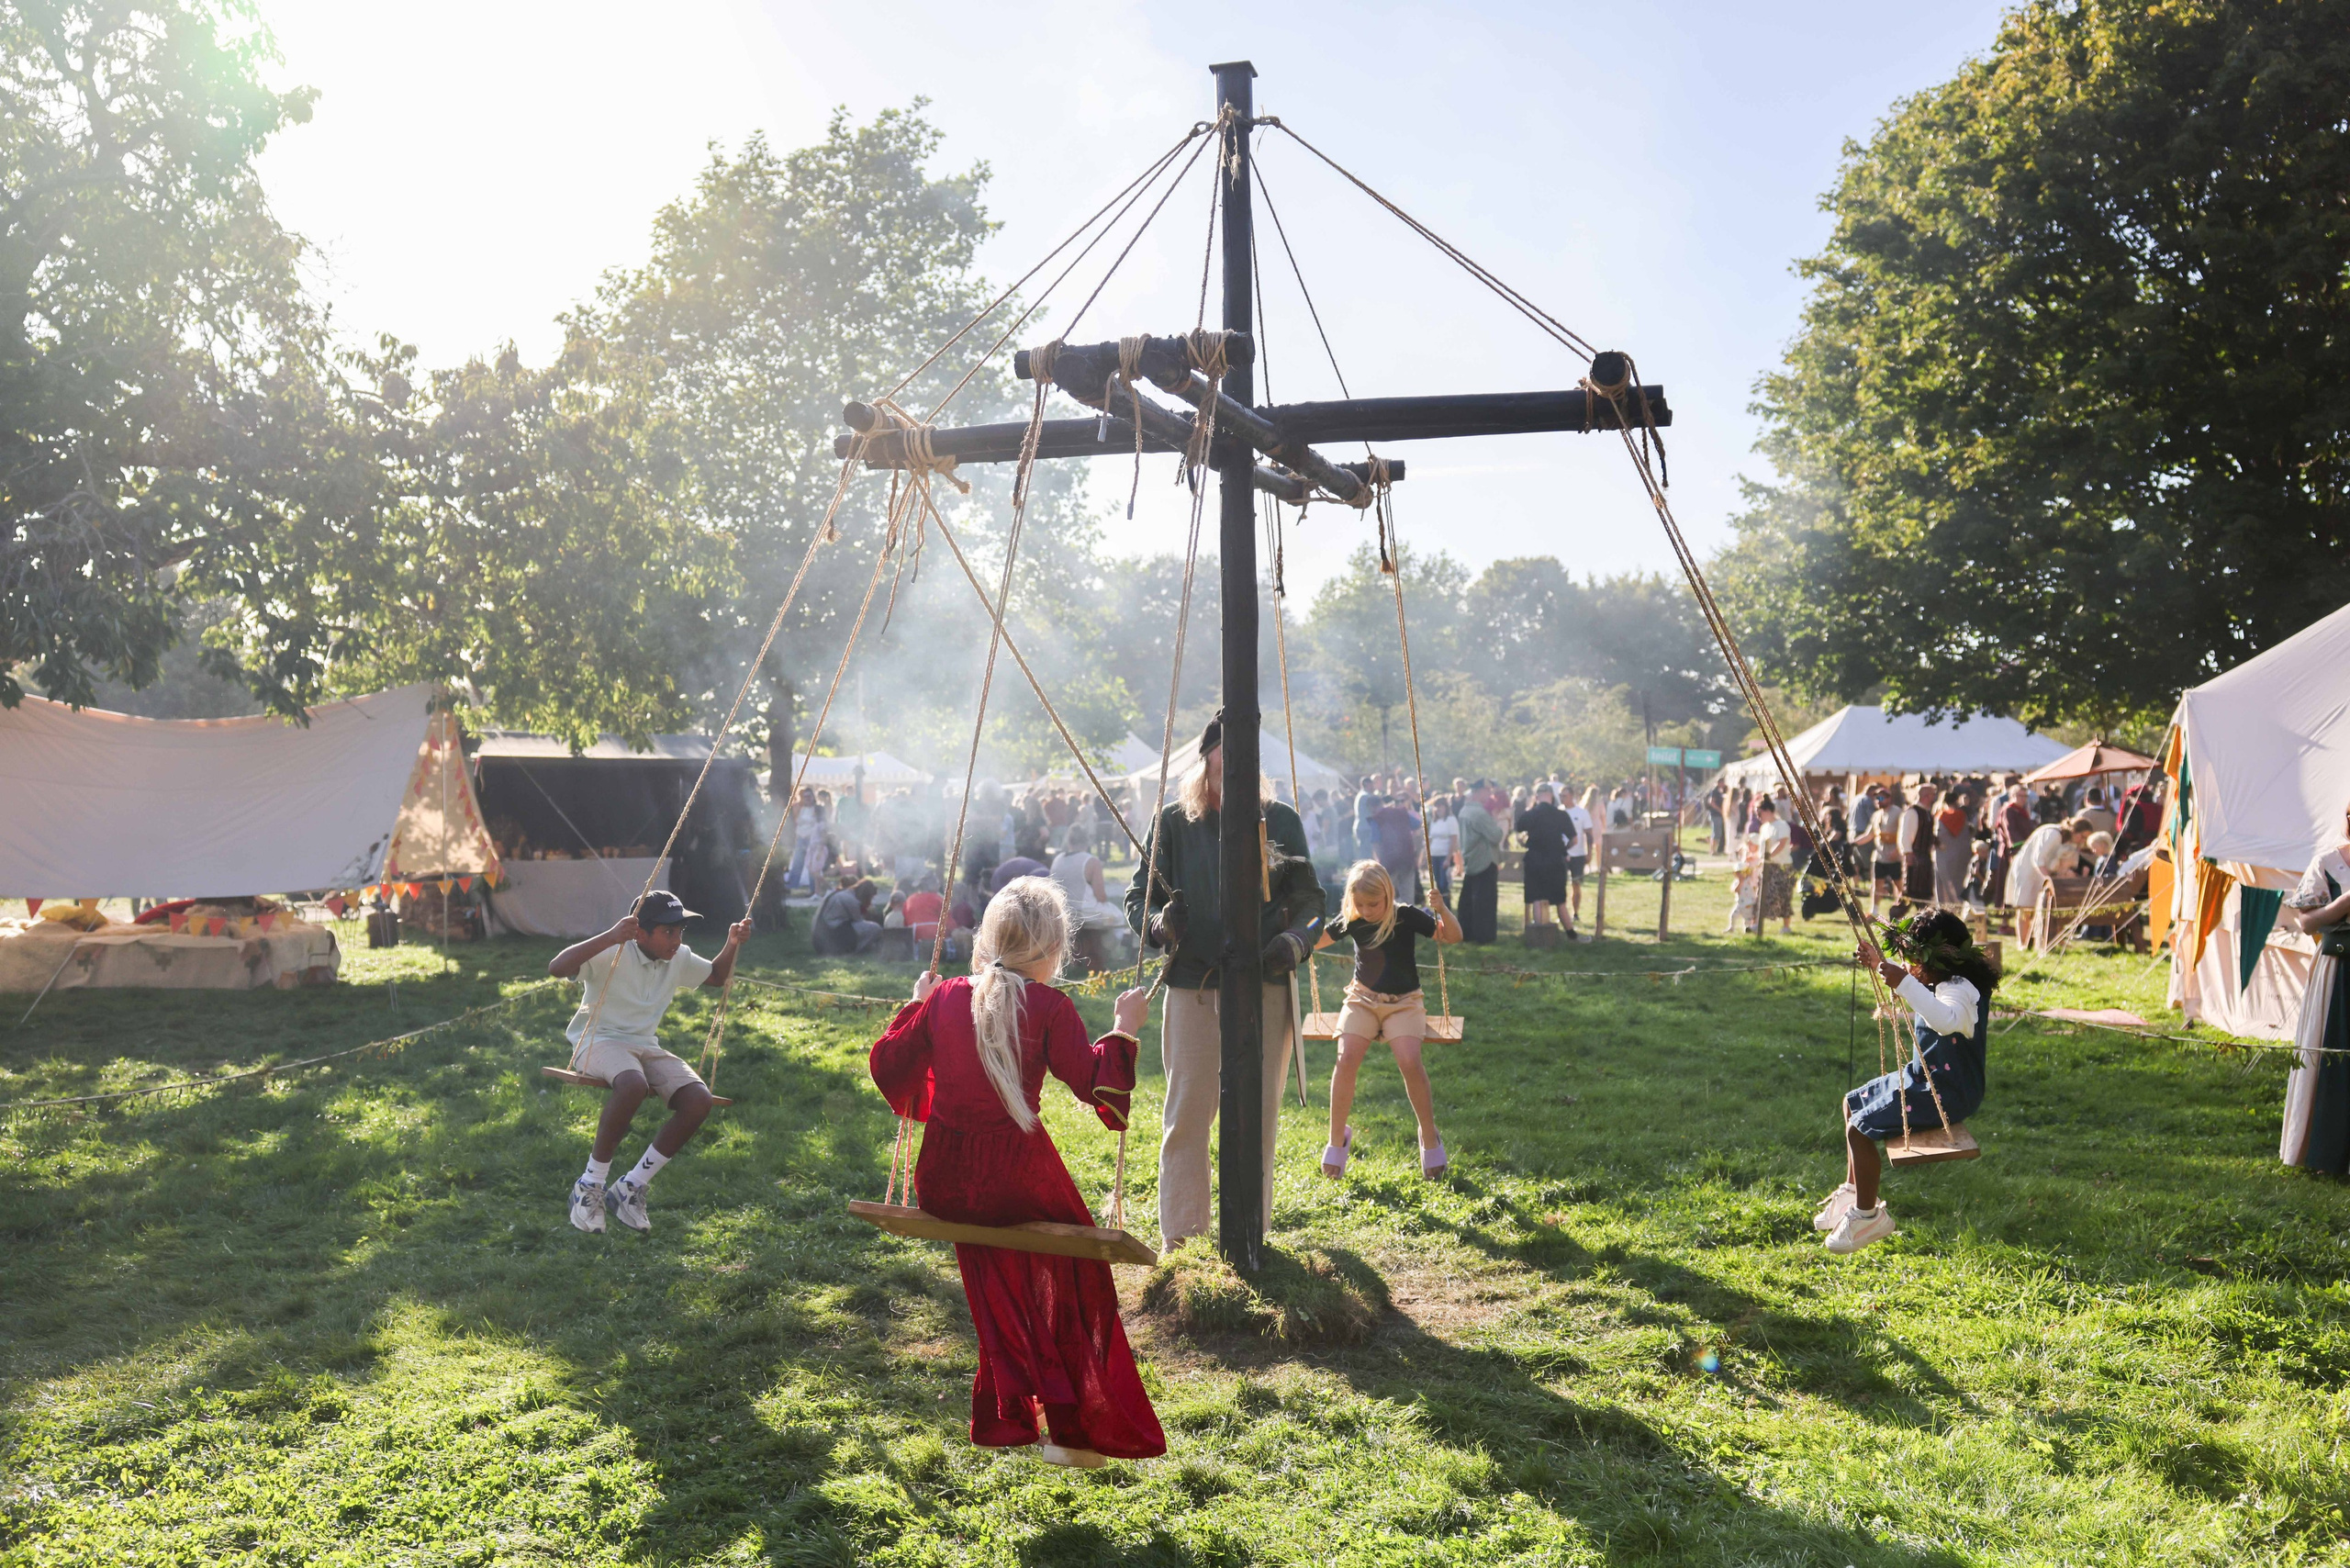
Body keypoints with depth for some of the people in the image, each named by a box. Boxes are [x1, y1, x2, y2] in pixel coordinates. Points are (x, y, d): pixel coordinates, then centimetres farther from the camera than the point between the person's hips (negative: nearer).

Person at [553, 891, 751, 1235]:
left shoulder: (679, 958, 7)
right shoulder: (613, 954, -15)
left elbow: (716, 977, 27)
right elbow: (556, 968, -30)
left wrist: (732, 946, 6)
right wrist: (610, 937, -39)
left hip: (646, 1047, 7)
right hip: (600, 1042, -7)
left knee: (699, 1100, -19)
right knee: (634, 1084, -41)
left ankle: (629, 1188, -6)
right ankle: (590, 1185, -20)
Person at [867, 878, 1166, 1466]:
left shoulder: (945, 998, 6)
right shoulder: (1048, 1006, -7)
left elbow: (886, 1064, 14)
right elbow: (1091, 1083, -7)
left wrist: (916, 1006, 27)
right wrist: (1123, 1029, 5)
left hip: (946, 1186, 5)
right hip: (1016, 1180, -5)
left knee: (999, 1295, 28)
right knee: (1076, 1279, 16)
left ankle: (1008, 1418, 33)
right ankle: (1074, 1430, 16)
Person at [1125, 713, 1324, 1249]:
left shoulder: (1281, 821, 7)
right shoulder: (1173, 822, 5)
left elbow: (1310, 900, 9)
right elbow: (1138, 898, 8)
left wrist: (1293, 940, -11)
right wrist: (1160, 924, -14)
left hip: (1264, 986, 1)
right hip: (1192, 984, -1)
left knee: (1258, 1112, 4)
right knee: (1187, 1110, 0)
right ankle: (1180, 1233, 11)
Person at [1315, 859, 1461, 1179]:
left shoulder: (1407, 916, -10)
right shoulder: (1351, 921, -2)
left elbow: (1453, 937, -16)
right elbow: (1316, 940, 13)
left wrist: (1442, 910, -35)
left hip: (1403, 1002, -2)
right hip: (1362, 998, 2)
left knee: (1409, 1062, -28)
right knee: (1346, 1059, -23)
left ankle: (1429, 1137, -4)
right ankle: (1337, 1138, -3)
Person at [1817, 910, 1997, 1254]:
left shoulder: (1960, 989, -25)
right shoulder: (1940, 982, 8)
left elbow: (1947, 1020, -50)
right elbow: (1911, 987, 34)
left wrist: (1905, 984, -55)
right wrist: (1881, 964, 21)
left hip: (1947, 1094, -11)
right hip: (1922, 1080, 11)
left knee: (1860, 1130, -17)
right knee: (1853, 1105, 19)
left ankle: (1868, 1215, -2)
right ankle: (1853, 1191, 31)